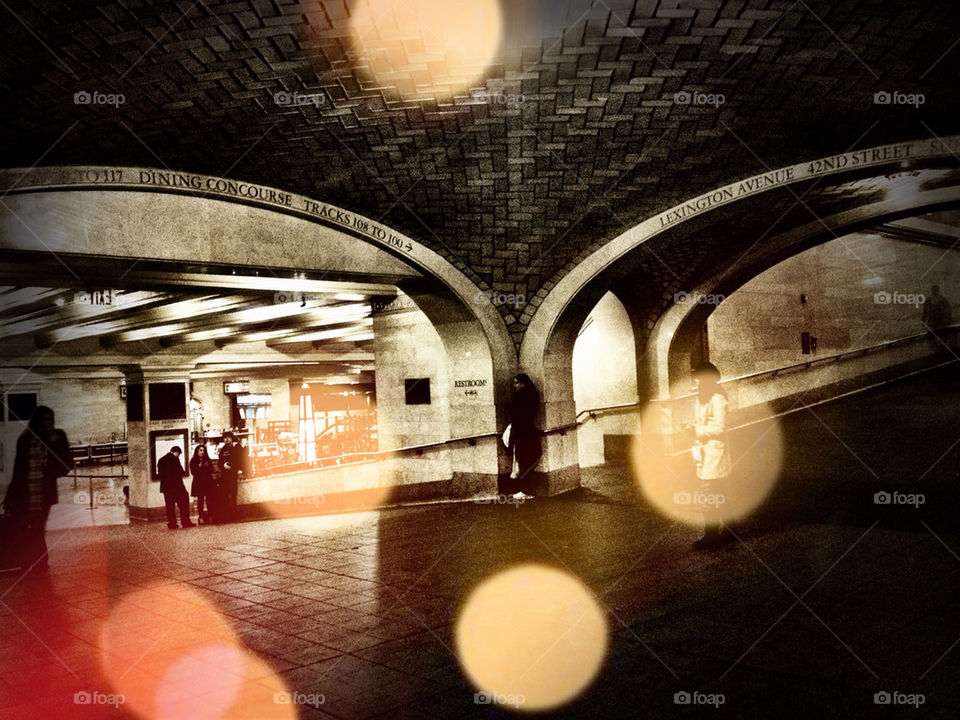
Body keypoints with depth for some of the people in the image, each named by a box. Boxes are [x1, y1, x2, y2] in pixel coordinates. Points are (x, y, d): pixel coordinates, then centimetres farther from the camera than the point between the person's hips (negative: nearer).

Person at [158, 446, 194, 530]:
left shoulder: (161, 460, 12)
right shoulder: (174, 459, -10)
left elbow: (160, 473, 15)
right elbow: (180, 472, -11)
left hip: (166, 487, 7)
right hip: (176, 486, -6)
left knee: (170, 506, 9)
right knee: (183, 504, 1)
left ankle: (171, 524, 8)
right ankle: (185, 522, -1)